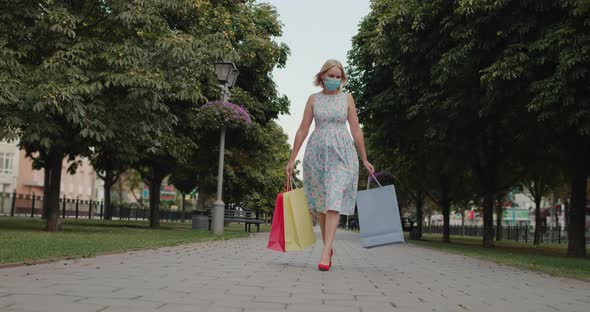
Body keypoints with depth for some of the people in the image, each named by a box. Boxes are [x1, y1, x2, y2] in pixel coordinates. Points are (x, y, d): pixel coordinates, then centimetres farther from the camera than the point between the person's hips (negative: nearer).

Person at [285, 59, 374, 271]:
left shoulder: (347, 98, 8)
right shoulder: (313, 99, 8)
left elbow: (356, 130, 8)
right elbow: (303, 130, 8)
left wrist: (364, 159, 6)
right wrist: (292, 159, 5)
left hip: (341, 152, -1)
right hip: (317, 151, 2)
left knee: (334, 201, -14)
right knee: (320, 202, 5)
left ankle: (325, 252, -19)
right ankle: (327, 247, 20)